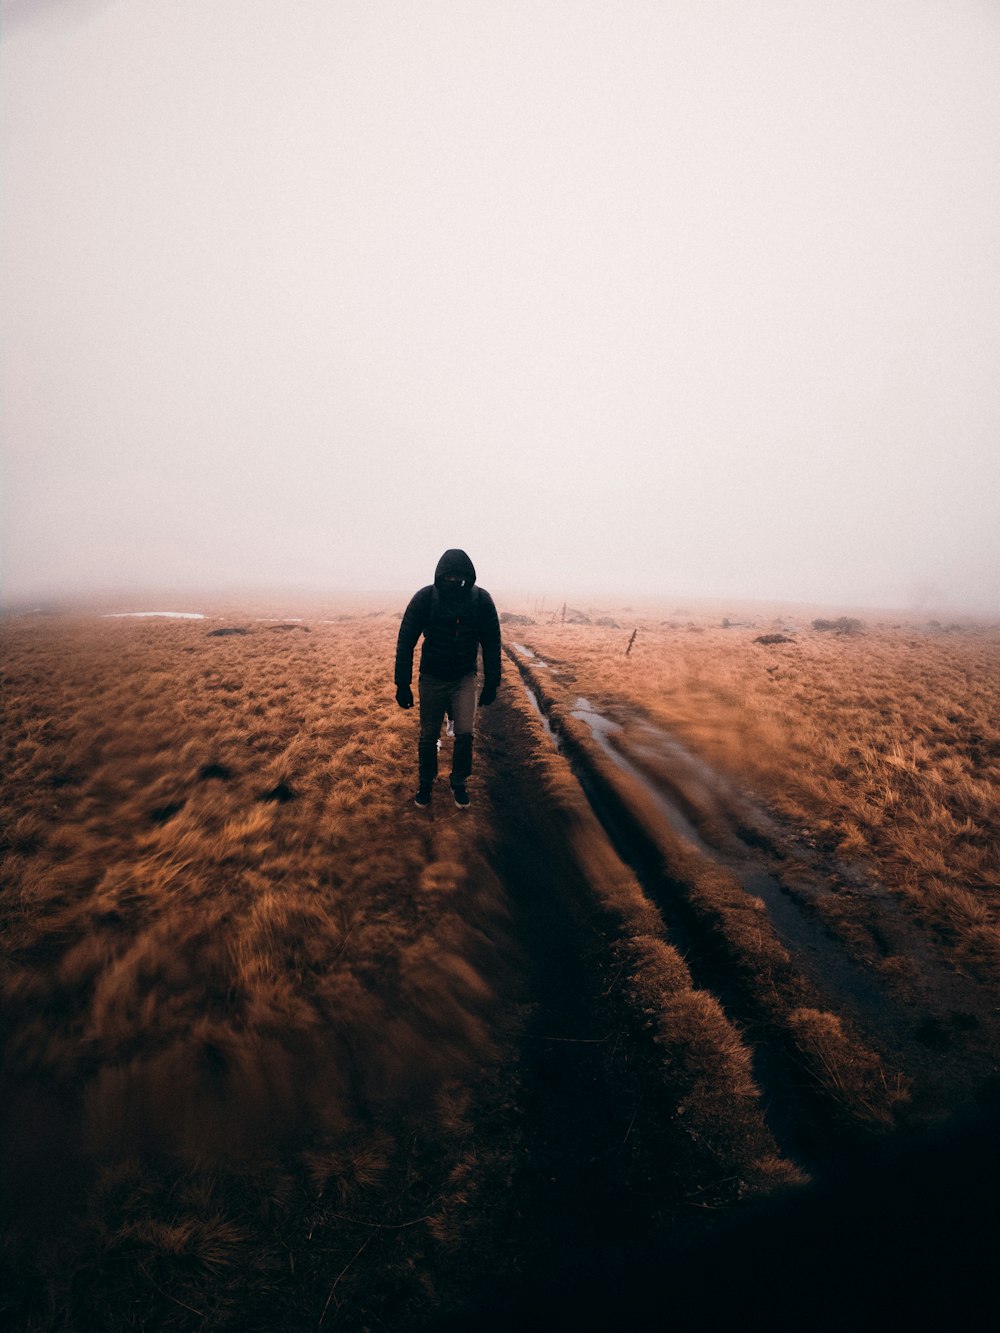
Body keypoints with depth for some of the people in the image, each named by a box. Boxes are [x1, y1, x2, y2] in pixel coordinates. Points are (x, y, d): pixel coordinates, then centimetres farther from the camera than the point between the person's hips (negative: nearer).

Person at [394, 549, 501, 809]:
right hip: (432, 678, 0)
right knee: (428, 736, 8)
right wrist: (403, 684, -12)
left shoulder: (481, 599, -14)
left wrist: (492, 683, -2)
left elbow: (491, 643, -4)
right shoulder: (425, 598, -17)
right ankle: (426, 783, 32)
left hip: (464, 679, 0)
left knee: (464, 733, -7)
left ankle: (459, 783, 18)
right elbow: (405, 642, -11)